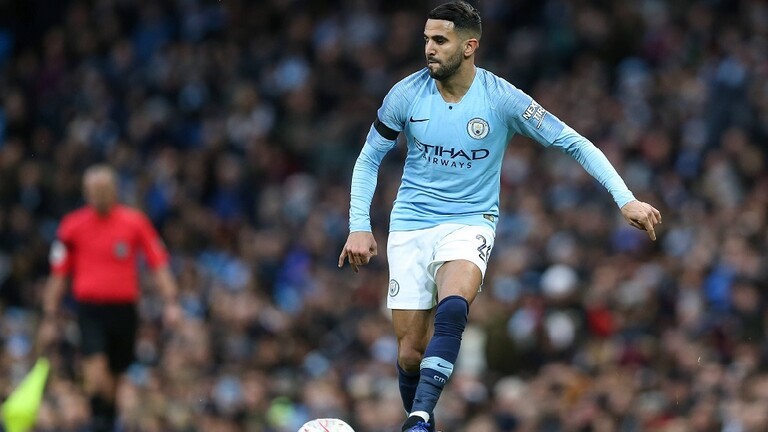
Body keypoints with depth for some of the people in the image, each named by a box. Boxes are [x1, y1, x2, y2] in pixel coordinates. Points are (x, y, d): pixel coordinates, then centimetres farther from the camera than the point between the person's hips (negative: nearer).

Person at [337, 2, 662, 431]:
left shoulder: (501, 98, -11)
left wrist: (626, 199, -16)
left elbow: (574, 143, -7)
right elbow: (369, 160, 9)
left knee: (452, 310, -33)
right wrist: (360, 226, -1)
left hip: (470, 222, -2)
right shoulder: (406, 94, -5)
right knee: (411, 353, -4)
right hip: (411, 224, 2)